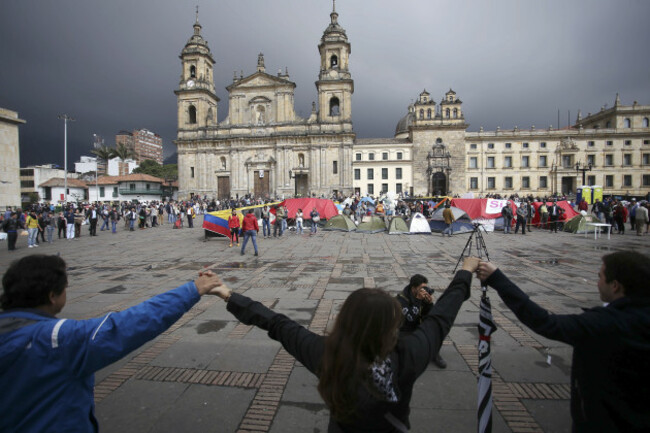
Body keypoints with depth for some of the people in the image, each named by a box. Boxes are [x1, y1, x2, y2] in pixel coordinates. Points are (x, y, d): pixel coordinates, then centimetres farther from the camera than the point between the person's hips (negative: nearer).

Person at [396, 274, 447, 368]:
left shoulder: (426, 294, -9)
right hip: (406, 329, -5)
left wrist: (430, 303, -24)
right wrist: (418, 300, -38)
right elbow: (411, 317, -35)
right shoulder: (402, 297, -23)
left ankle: (435, 355, -3)